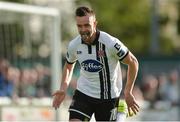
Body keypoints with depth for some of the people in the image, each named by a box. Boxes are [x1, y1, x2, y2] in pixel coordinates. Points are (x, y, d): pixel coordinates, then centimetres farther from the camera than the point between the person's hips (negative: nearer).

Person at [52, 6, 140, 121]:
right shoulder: (74, 45, -7)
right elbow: (69, 66, 16)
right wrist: (63, 89, 0)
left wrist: (128, 92, -9)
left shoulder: (111, 43, -20)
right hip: (83, 94, 2)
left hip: (108, 97, -2)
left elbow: (133, 62, -8)